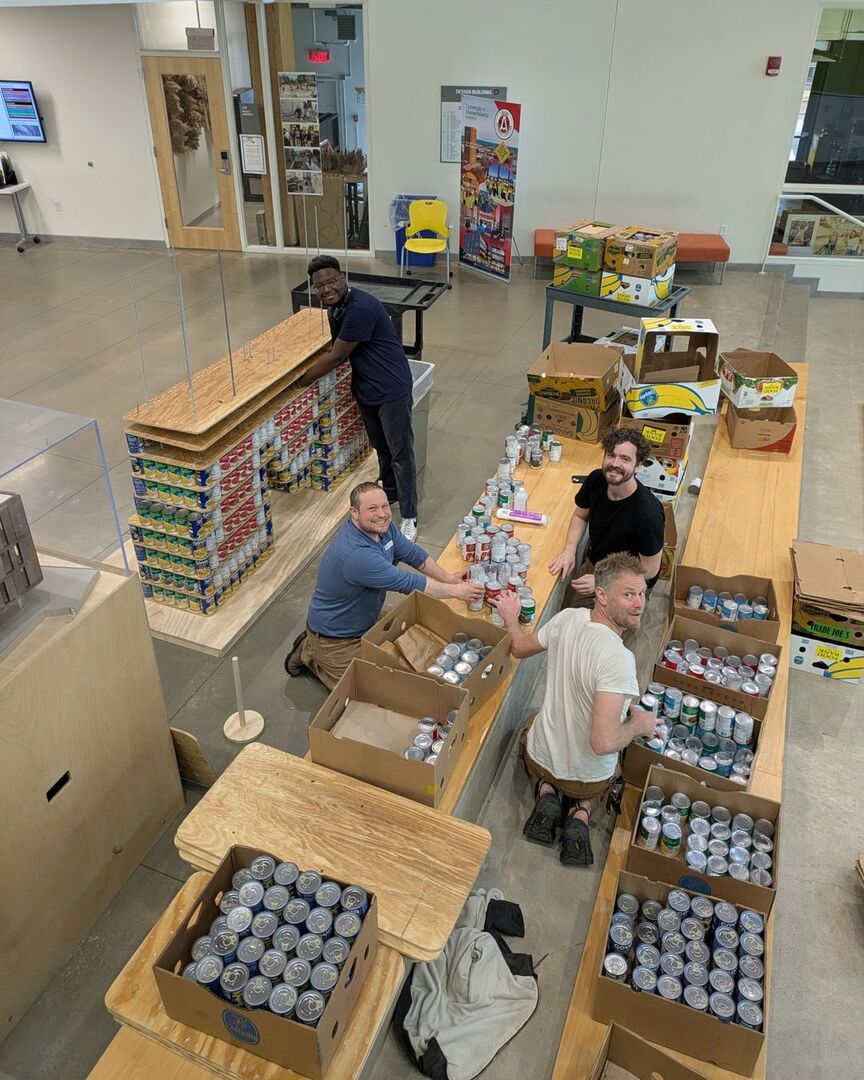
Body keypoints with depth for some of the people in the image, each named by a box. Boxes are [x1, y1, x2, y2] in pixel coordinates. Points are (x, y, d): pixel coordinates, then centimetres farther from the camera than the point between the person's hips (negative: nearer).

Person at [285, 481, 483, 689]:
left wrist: (447, 578, 0)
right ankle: (310, 654, 13)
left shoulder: (382, 527, -10)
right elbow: (408, 584, -31)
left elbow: (411, 553, 5)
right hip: (334, 638, -9)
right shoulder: (356, 554, -38)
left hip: (363, 623, 9)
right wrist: (455, 591, -22)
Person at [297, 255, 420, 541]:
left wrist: (300, 382, -13)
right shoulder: (335, 307, 3)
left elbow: (336, 357, -22)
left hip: (391, 390, -9)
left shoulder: (361, 308, -27)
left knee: (400, 454, 1)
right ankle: (389, 494, 43)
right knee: (380, 449, 23)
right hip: (366, 389, 9)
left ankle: (409, 517, 11)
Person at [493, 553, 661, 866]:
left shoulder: (567, 618, -17)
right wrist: (639, 723, -18)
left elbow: (520, 647, 4)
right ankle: (582, 812, 6)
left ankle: (545, 790, 11)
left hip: (541, 757, 2)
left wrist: (510, 619, 25)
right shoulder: (618, 659, -36)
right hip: (590, 776, -2)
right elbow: (603, 742, -38)